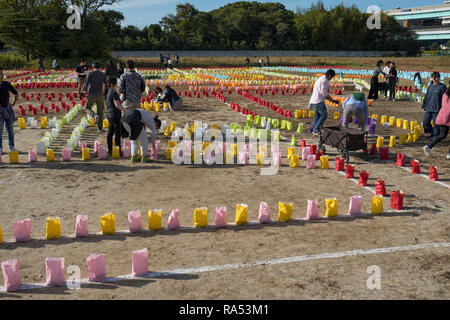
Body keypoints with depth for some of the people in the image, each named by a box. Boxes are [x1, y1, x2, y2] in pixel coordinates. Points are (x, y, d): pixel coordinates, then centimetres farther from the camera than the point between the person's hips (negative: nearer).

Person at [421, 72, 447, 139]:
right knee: (425, 121, 4)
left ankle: (435, 135, 13)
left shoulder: (442, 86, -6)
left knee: (436, 123, -1)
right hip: (429, 108, 5)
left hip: (437, 108, -5)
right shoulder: (430, 86, 10)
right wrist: (424, 105, 16)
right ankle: (432, 133, 22)